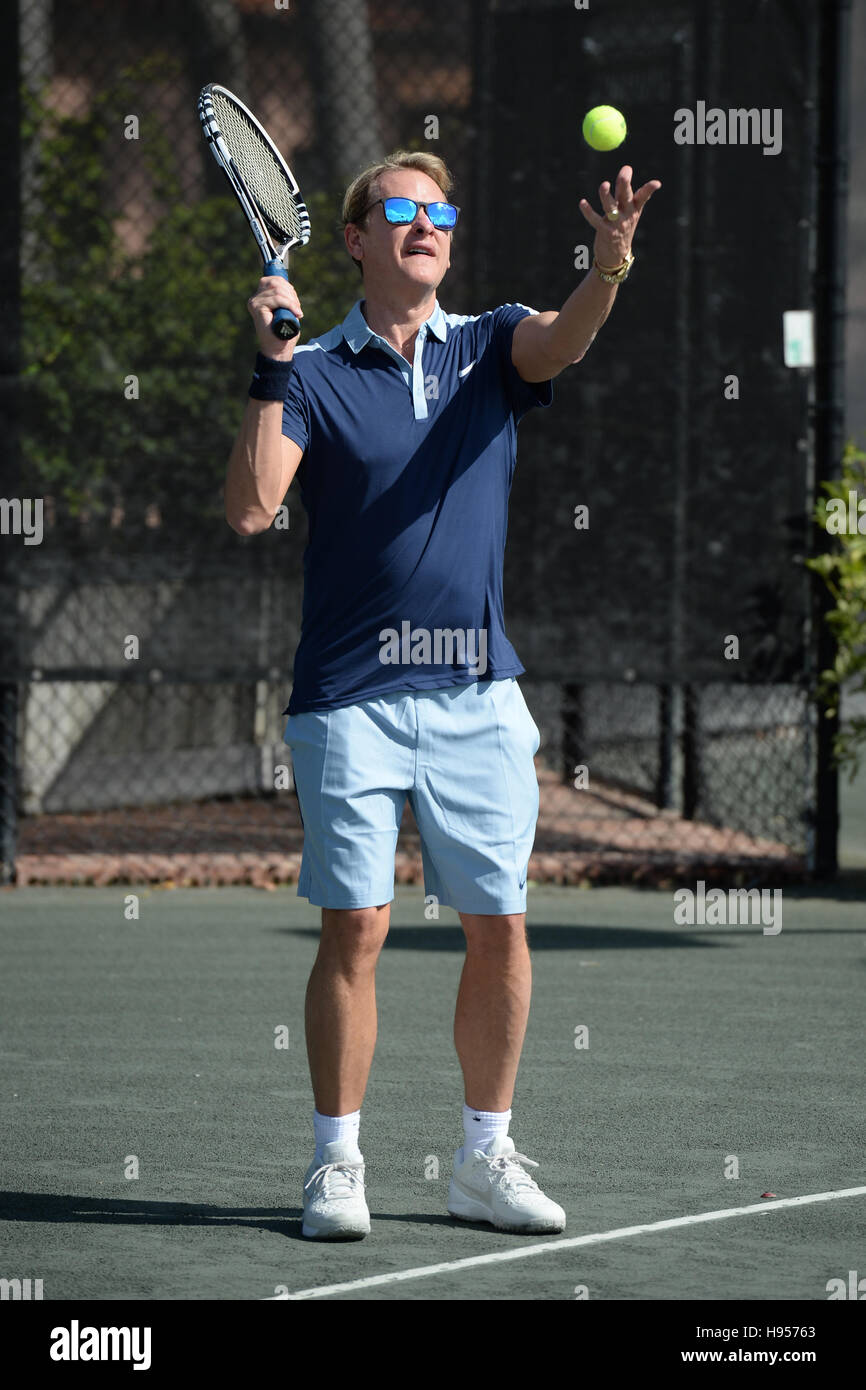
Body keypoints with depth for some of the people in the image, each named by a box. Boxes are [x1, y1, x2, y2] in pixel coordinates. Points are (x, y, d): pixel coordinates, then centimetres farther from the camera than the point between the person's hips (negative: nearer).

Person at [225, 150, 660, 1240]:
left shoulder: (489, 345, 9)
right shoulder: (314, 373, 2)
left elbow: (563, 338, -14)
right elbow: (250, 509, -10)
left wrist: (612, 262, -35)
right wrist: (272, 366, -16)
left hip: (478, 693, 3)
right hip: (352, 693, -3)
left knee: (499, 927, 4)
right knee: (355, 929, -5)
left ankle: (485, 1160, 16)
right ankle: (337, 1162, 6)